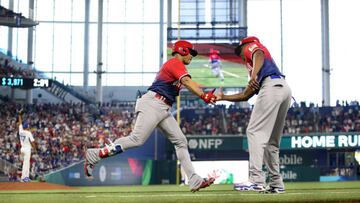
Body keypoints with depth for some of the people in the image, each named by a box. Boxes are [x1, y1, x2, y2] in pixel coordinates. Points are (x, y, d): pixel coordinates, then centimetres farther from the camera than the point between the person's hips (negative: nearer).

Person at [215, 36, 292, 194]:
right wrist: (223, 97, 41)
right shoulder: (253, 69, 38)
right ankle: (276, 184, 12)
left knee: (255, 132, -13)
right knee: (271, 141, 12)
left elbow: (259, 55, -9)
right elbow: (245, 96, 36)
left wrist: (254, 75, -26)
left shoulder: (251, 46, 17)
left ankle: (256, 180, -23)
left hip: (271, 85, -9)